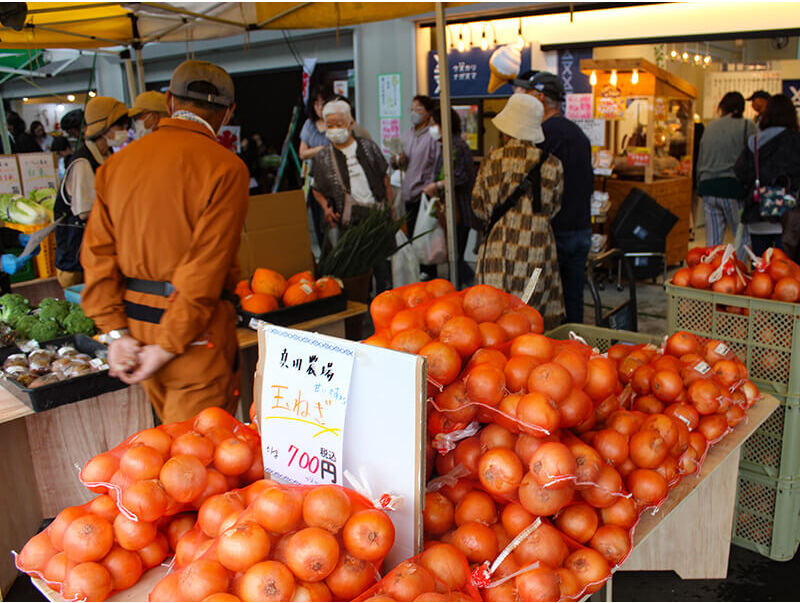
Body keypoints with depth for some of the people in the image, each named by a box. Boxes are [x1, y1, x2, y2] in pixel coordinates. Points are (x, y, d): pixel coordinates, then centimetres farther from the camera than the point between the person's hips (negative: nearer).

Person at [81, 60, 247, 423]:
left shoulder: (118, 162, 7)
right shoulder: (225, 167, -12)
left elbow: (98, 251, 3)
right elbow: (207, 268, -18)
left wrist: (116, 332, 1)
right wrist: (167, 347, -13)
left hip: (134, 324, 6)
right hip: (197, 335, -6)